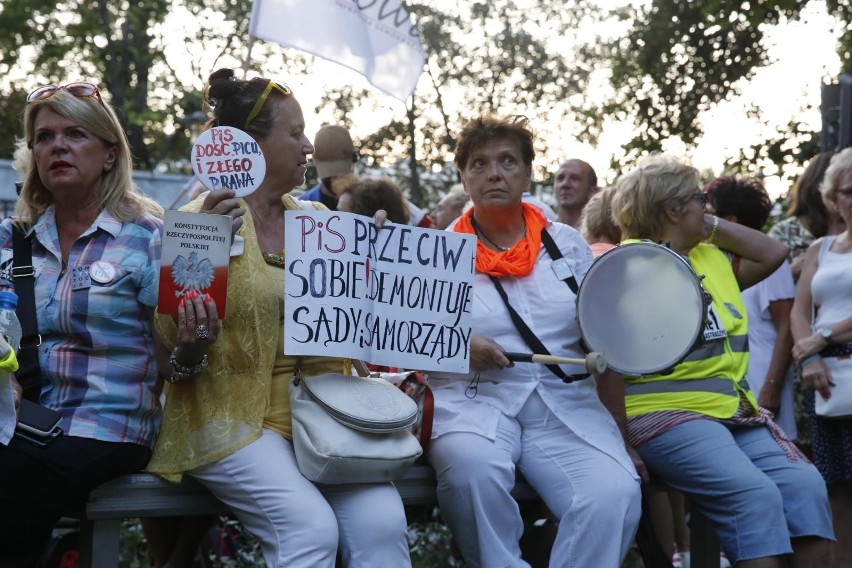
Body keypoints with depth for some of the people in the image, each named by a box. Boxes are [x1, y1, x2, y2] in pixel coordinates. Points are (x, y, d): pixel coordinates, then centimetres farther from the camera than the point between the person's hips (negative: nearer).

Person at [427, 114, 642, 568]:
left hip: (566, 405, 2)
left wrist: (620, 436, 9)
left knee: (615, 494, -29)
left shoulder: (567, 245, 15)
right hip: (472, 399, -2)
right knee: (473, 467, -37)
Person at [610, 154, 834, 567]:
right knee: (754, 495, -27)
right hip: (668, 415, -8)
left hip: (735, 412, 8)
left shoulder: (712, 258, 19)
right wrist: (622, 445, -17)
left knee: (804, 484, -15)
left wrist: (710, 224, 17)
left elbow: (772, 254, 28)